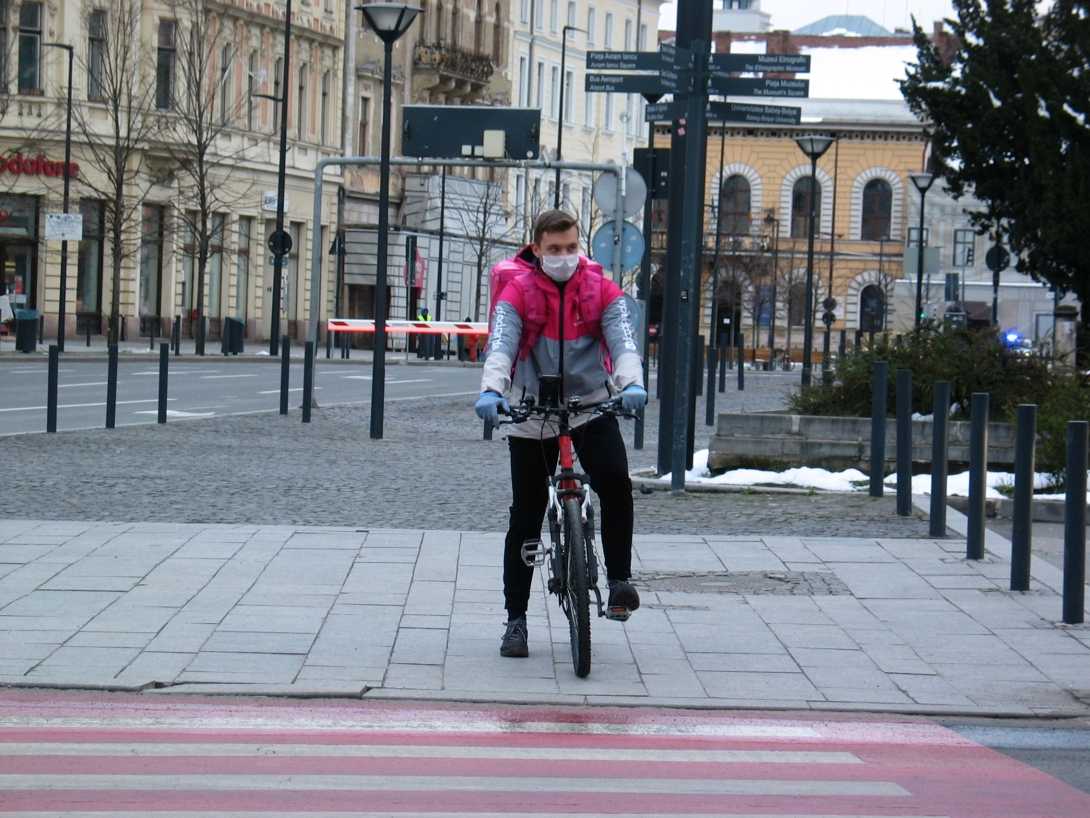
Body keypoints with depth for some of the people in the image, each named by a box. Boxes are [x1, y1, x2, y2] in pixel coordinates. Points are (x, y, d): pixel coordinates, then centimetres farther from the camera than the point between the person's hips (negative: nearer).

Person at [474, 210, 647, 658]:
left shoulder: (601, 289, -4)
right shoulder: (518, 290, -8)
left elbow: (622, 338, -16)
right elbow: (500, 343, -22)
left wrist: (631, 383, -37)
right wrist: (491, 390, -42)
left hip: (592, 407, 1)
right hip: (532, 414, 0)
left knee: (615, 481, -25)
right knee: (525, 517, 1)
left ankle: (619, 578, -8)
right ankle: (516, 618, 11)